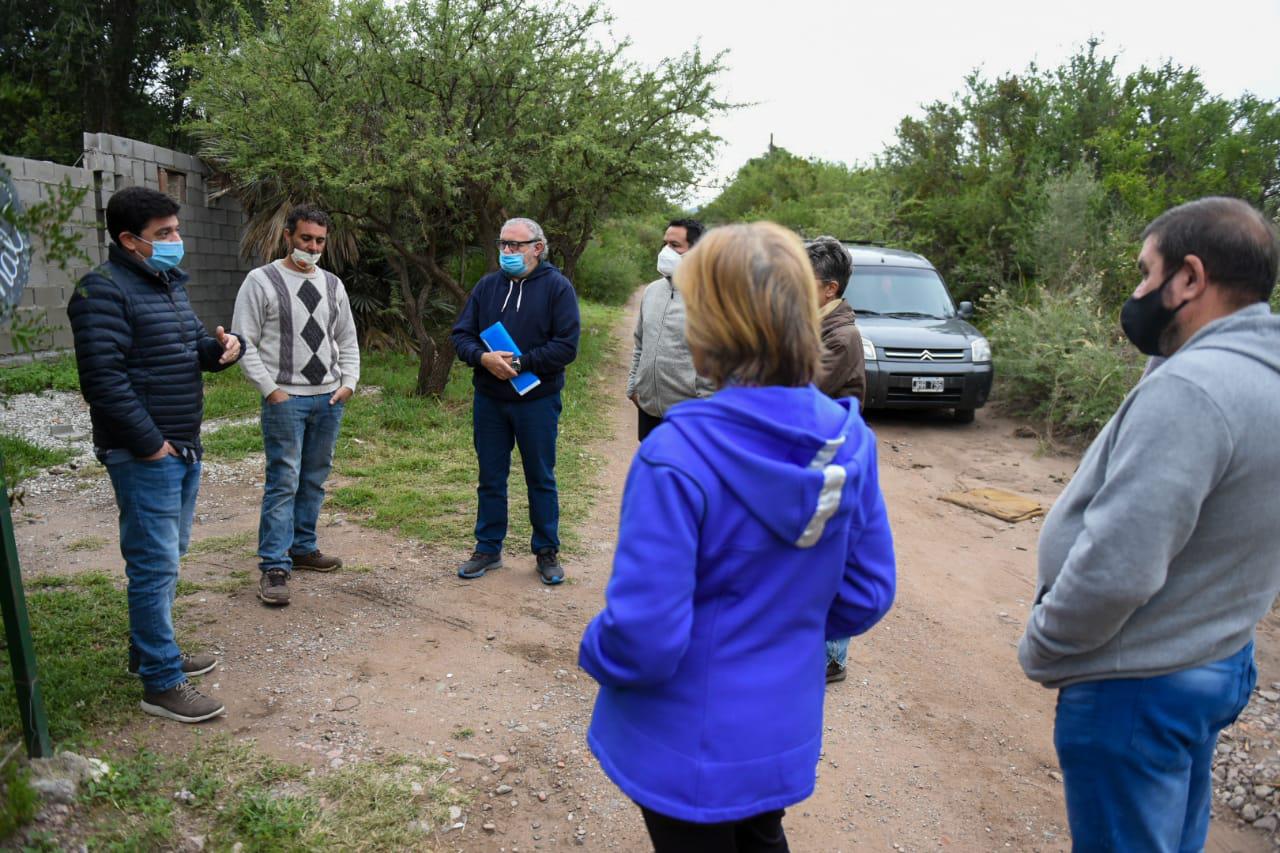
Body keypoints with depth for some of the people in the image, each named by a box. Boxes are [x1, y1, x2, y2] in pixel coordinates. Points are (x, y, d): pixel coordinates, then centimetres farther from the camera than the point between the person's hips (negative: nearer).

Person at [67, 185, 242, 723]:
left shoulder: (169, 284, 15)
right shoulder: (103, 291, -14)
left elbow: (194, 347, 23)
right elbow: (103, 377, -21)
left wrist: (221, 347, -1)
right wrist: (148, 443, -20)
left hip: (184, 448, 10)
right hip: (144, 455, -10)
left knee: (167, 557, 19)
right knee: (154, 564, -6)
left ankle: (149, 650, 34)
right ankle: (161, 684, 2)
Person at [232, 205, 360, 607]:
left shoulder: (332, 284, 12)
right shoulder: (262, 281, -3)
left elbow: (347, 340, 18)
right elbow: (245, 344, -6)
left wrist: (348, 383, 6)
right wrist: (272, 391, -11)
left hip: (329, 398, 5)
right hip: (285, 400, -5)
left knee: (314, 480, 13)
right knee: (283, 482, -6)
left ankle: (303, 548, 26)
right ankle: (274, 567, -1)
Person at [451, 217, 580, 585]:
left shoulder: (557, 287, -6)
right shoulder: (487, 286, 7)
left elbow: (566, 346, -13)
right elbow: (461, 334, 5)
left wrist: (520, 363, -19)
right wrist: (484, 358, -15)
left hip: (537, 400, -3)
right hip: (489, 400, 4)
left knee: (541, 479, 8)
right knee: (490, 478, 12)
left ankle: (547, 552, 21)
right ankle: (488, 549, 26)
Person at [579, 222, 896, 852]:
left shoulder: (678, 455, -31)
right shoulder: (849, 442, -12)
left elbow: (644, 638, -28)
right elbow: (867, 594, -2)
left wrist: (595, 651, -7)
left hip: (688, 747, -4)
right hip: (785, 733, 5)